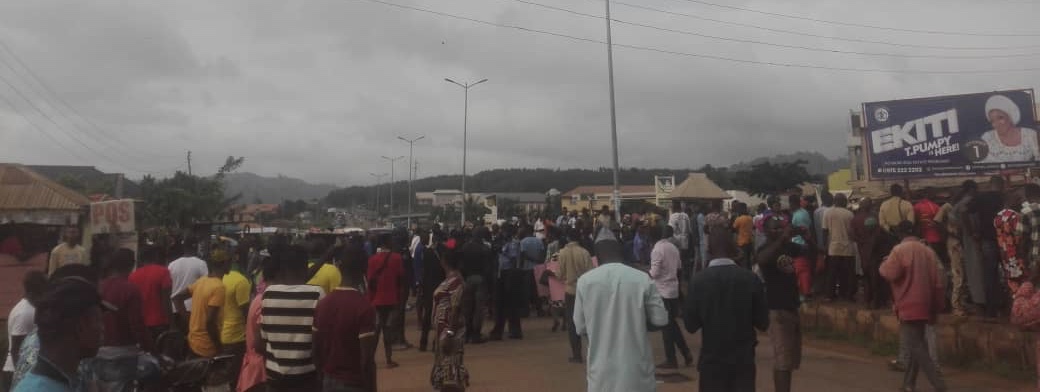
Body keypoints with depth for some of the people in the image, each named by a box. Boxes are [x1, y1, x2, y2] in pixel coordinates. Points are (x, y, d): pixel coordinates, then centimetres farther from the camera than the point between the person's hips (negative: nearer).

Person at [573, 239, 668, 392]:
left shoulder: (585, 281, -4)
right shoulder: (643, 279, -6)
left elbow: (580, 327, 2)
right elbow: (660, 320, -2)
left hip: (602, 370, 0)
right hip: (637, 368, 0)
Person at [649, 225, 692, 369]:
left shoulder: (657, 249, -17)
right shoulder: (673, 248, 6)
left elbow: (654, 273, -17)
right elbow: (679, 266, 17)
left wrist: (648, 272, 3)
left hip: (662, 291, -7)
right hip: (673, 289, 7)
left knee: (666, 325, 2)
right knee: (672, 323, 18)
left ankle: (671, 360, 10)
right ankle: (686, 353, 18)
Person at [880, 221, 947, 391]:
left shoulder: (900, 249, -11)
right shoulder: (929, 251, 10)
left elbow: (889, 273, -17)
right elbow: (937, 282, 11)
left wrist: (884, 264, 5)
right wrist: (937, 306, 17)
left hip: (909, 306, -8)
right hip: (924, 305, 8)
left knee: (916, 347, -6)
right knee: (917, 344, 14)